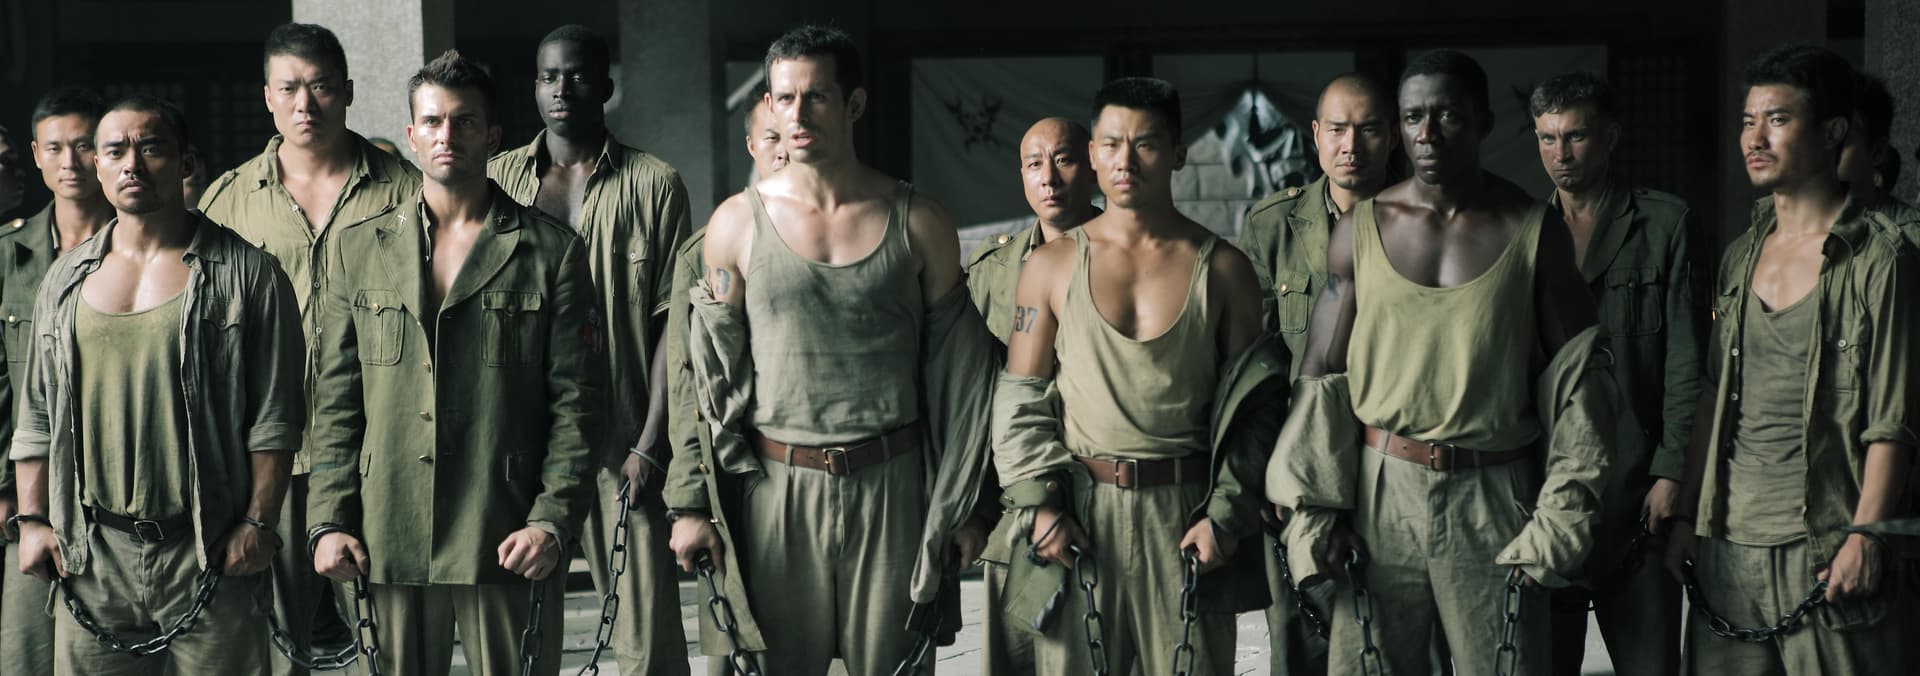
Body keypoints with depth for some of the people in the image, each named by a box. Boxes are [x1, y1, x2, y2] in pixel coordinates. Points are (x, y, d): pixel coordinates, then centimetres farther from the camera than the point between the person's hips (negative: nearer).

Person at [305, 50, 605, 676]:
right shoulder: (356, 248, 12)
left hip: (509, 546, -2)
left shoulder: (552, 252, 4)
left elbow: (576, 402, 1)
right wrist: (328, 522, 1)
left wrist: (552, 521, -10)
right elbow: (334, 401, 10)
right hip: (387, 544, 2)